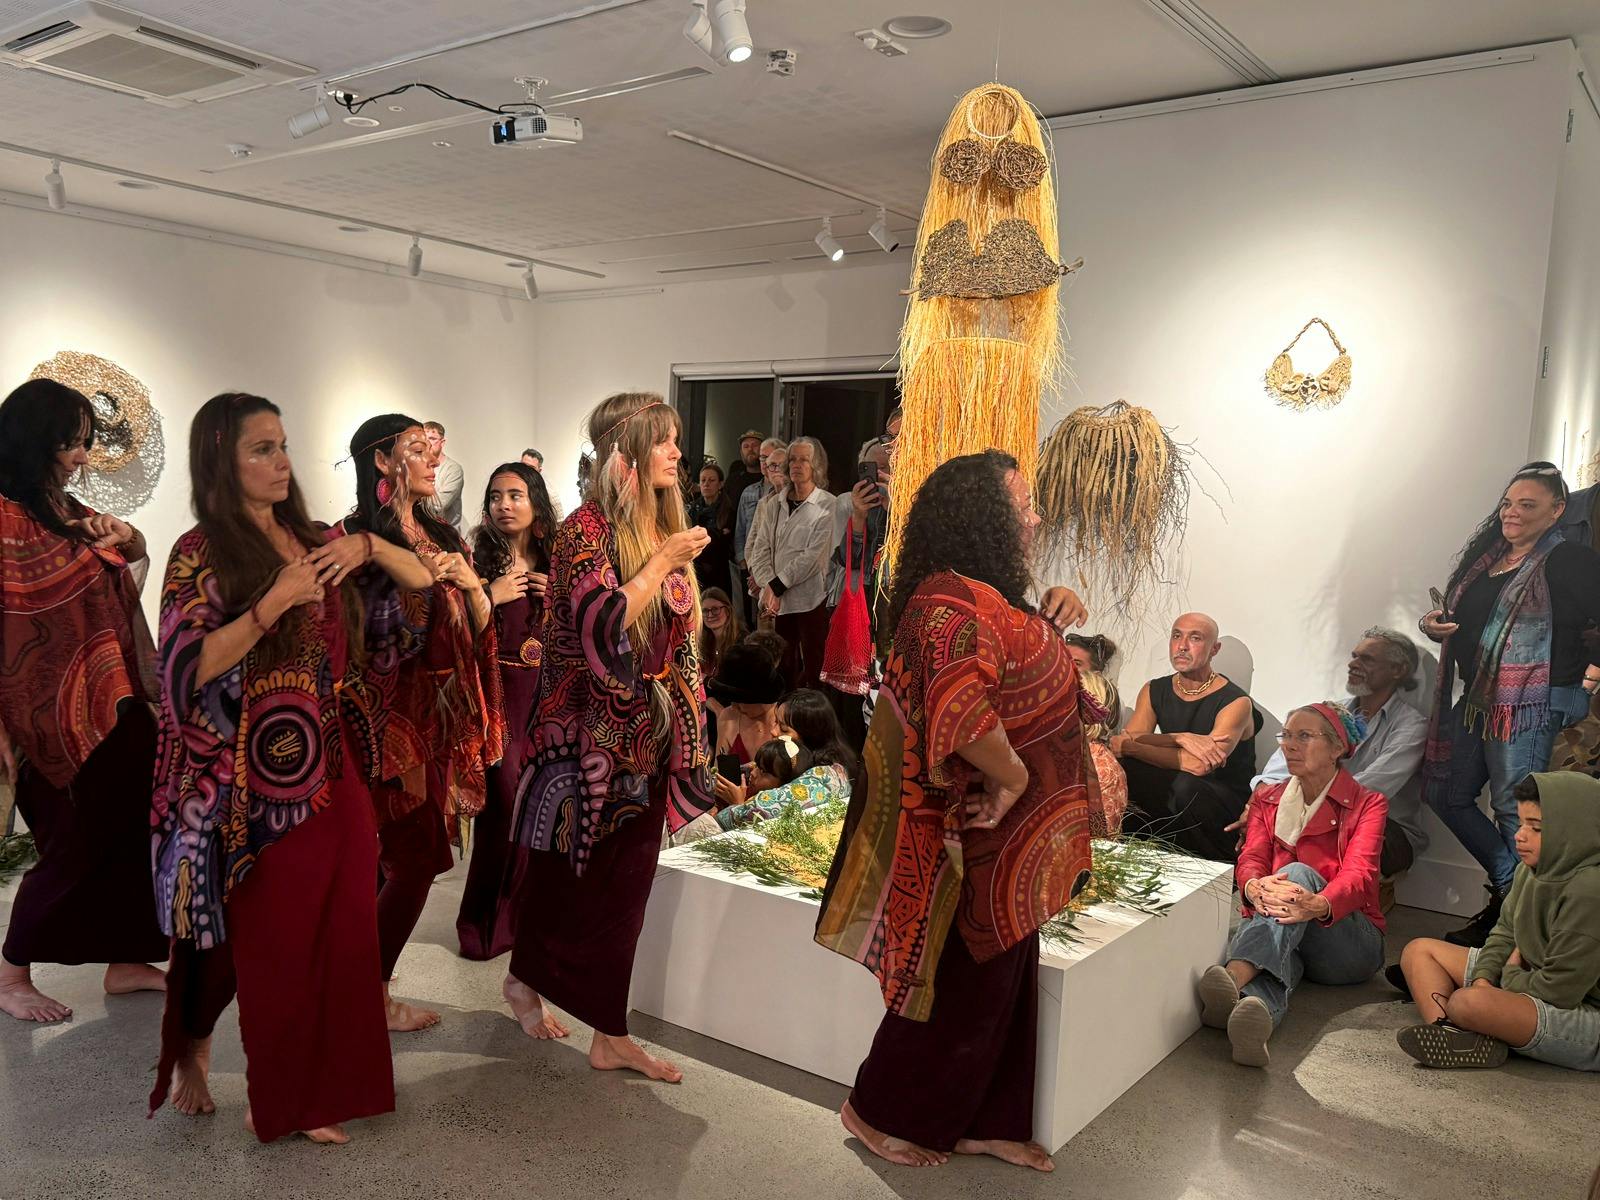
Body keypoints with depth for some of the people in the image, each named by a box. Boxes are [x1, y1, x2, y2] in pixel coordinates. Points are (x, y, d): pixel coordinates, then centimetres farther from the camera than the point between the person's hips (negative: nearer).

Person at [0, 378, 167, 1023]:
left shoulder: (69, 512, 11)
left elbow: (125, 587, 26)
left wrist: (128, 540, 3)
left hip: (110, 705, 8)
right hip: (52, 716, -7)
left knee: (128, 831, 11)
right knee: (75, 844, 2)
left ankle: (125, 960, 25)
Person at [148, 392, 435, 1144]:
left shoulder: (315, 540, 9)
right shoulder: (201, 553, -6)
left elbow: (422, 581, 11)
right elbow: (187, 669, -16)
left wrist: (369, 546, -7)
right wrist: (272, 604, -23)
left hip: (335, 772, 5)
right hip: (261, 780, -5)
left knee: (340, 934, 9)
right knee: (275, 943, 4)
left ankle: (311, 1092, 25)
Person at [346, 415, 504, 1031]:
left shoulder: (443, 537, 13)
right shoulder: (362, 537, -9)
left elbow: (480, 625, 13)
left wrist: (471, 582, -4)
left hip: (444, 714, 7)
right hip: (394, 713, -7)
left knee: (404, 858, 12)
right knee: (417, 859, -3)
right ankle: (369, 998, 13)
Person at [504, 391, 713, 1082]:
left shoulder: (666, 529, 9)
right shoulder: (587, 531, -12)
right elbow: (604, 627, -25)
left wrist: (685, 731, 15)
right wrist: (663, 563, -18)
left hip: (649, 736, 6)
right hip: (590, 733, -6)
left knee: (625, 884, 10)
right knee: (566, 874, 10)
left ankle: (610, 1036, 20)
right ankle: (526, 981, 37)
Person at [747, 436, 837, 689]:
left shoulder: (828, 505, -3)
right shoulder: (775, 504, 11)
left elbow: (813, 555, -10)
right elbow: (759, 548, 7)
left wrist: (777, 586, -10)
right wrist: (768, 587, -9)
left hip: (811, 600, -4)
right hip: (777, 600, 4)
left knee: (813, 671, -3)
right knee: (783, 668, 8)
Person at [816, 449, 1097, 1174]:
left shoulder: (986, 598, 11)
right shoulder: (953, 601, -23)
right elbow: (960, 705, -40)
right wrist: (1012, 777, -26)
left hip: (1010, 843, 10)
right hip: (983, 842, -10)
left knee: (1003, 984, 20)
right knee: (965, 987, 6)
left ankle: (985, 1124, 36)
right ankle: (879, 1111, 27)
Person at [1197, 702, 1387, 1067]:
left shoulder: (1368, 804, 7)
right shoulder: (1267, 799, 18)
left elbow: (1358, 874, -12)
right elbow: (1251, 858, -1)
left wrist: (1318, 904, -38)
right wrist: (1254, 887, -29)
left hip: (1345, 940, -2)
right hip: (1270, 927, 2)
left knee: (1299, 873, -33)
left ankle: (1234, 977, -59)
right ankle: (1253, 1018, -72)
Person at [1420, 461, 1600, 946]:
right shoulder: (1486, 556, 13)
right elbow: (1463, 621, 22)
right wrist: (1434, 625, 2)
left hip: (1531, 704, -9)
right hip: (1477, 699, 9)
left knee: (1513, 807, -4)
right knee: (1445, 794, 13)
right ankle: (1509, 886, 25)